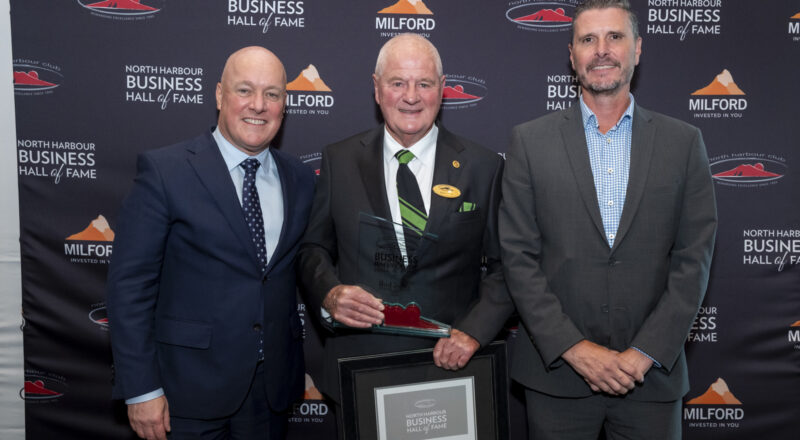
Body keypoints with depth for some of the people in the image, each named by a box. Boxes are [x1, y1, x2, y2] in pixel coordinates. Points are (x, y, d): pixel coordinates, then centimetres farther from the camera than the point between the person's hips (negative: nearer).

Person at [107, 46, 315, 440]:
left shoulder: (300, 179, 4)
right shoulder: (165, 170, -9)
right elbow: (129, 284, -10)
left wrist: (306, 365, 7)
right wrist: (141, 389, -12)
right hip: (189, 387, -3)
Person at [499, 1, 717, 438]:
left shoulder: (683, 142, 2)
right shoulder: (529, 141, -1)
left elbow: (693, 259, -1)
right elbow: (518, 258, -5)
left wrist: (644, 353, -9)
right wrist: (575, 349, -11)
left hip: (651, 374, 1)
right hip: (556, 372, -1)